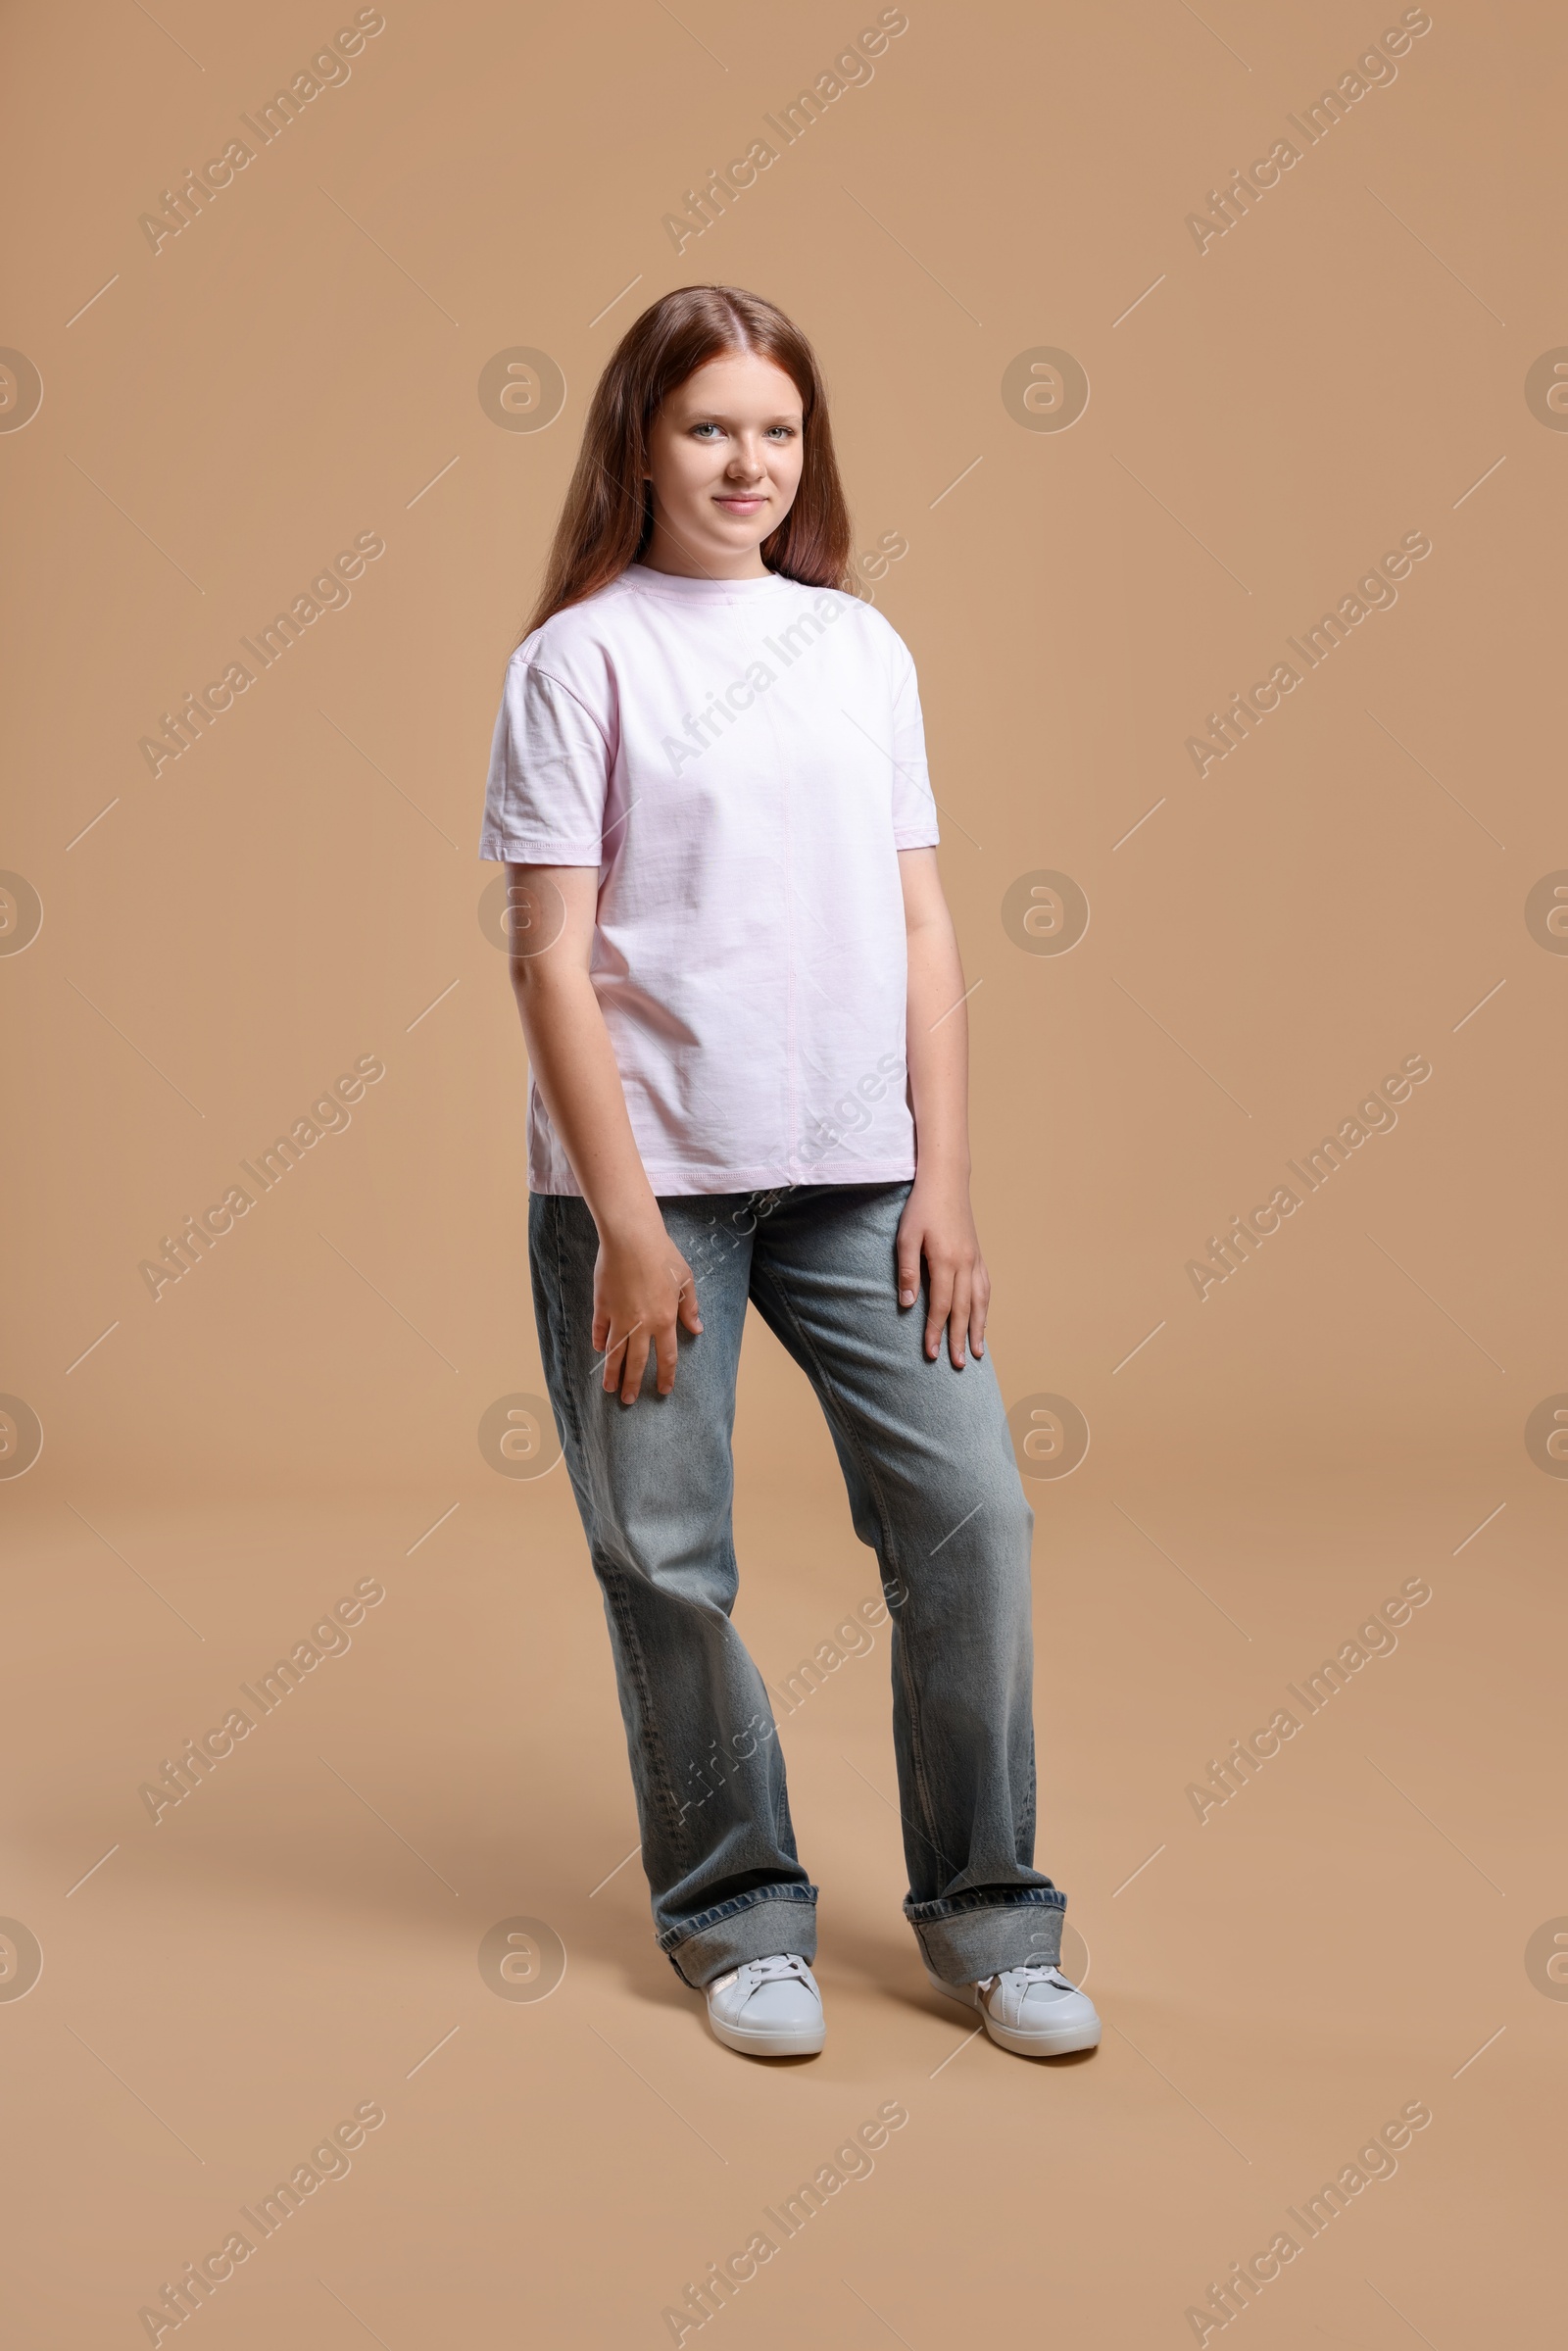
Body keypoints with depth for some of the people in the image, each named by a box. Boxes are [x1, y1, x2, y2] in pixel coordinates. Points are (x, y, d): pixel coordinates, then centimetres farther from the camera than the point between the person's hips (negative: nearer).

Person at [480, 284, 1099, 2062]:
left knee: (968, 1509, 0)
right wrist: (625, 1219, -11)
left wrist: (942, 1177, 3)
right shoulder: (583, 657, -1)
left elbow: (920, 926, 10)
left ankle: (985, 1914, 16)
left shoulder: (861, 646, 11)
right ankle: (737, 1915, 23)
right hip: (649, 1176, -3)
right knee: (665, 1554, 3)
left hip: (854, 1174, 3)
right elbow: (551, 957, -5)